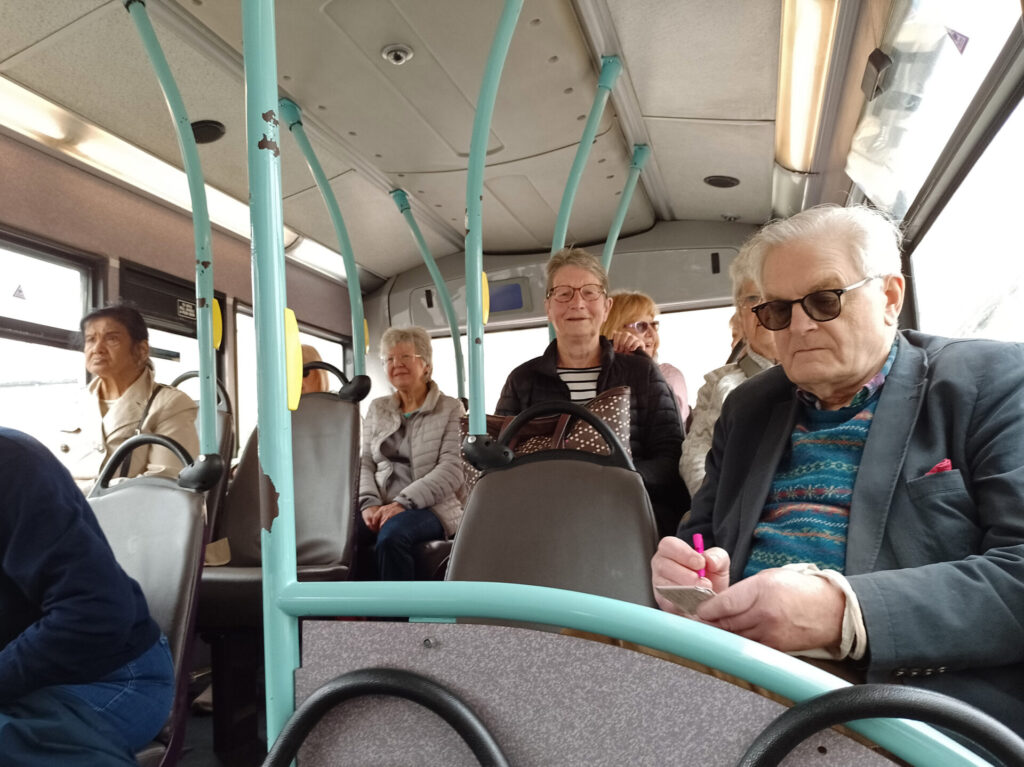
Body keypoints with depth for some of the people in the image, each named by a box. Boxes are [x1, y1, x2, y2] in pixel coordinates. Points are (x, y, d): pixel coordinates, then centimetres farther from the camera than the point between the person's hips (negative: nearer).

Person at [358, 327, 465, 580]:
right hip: (380, 507, 4)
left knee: (392, 534, -37)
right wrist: (369, 503, -7)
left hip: (431, 508, -3)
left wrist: (403, 503, -18)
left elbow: (451, 471, -6)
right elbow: (364, 462, 13)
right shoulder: (377, 408, 22)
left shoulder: (450, 409, 6)